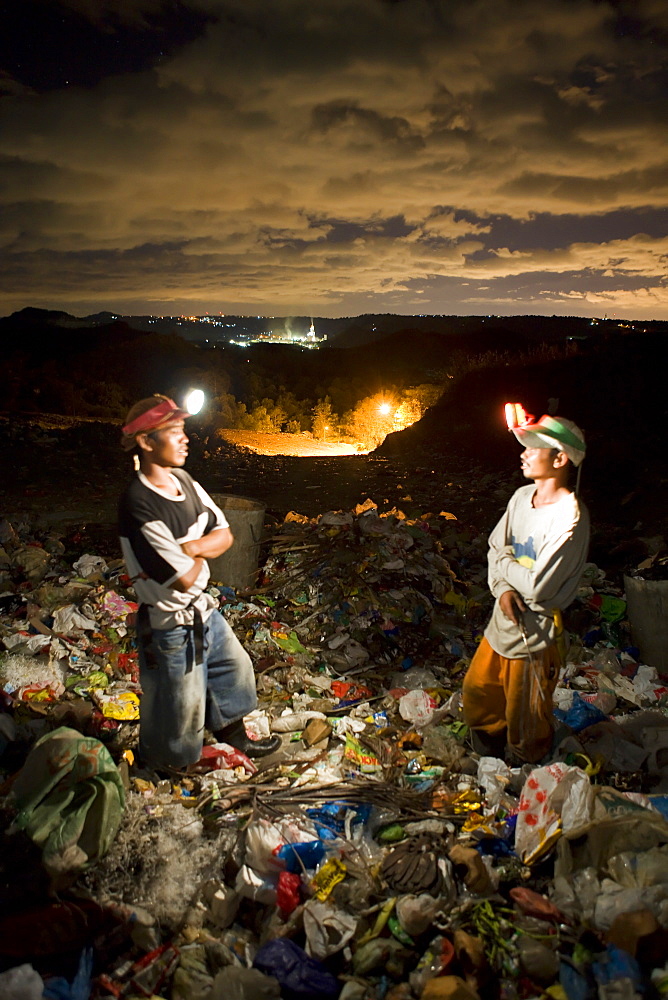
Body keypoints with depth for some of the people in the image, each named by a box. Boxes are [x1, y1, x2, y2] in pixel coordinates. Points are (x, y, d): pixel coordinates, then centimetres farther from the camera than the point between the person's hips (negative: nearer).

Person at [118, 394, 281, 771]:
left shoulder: (184, 481, -3)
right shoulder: (139, 506, -29)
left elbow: (225, 534, -1)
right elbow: (184, 578, -28)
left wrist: (189, 548, -20)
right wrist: (201, 553, -7)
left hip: (204, 610, 8)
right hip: (172, 625, -8)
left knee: (236, 668, 27)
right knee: (180, 711, 13)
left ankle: (231, 731, 53)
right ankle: (160, 762, 43)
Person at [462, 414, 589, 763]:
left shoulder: (569, 516, -26)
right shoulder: (522, 496, 0)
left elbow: (537, 585, -27)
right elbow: (494, 549, 6)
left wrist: (504, 561, -9)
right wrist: (502, 588, -13)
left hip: (534, 635, -8)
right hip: (501, 625, 8)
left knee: (525, 729, 13)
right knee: (476, 696, 24)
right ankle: (489, 763, 51)